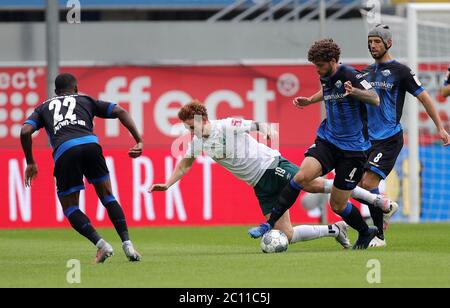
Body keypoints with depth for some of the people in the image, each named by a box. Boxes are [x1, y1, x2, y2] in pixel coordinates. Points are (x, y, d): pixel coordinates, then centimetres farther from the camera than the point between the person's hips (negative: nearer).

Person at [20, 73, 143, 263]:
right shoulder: (86, 101, 31)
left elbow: (25, 132, 13)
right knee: (107, 197, 16)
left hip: (64, 151, -1)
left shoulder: (44, 107, 31)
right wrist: (139, 142, 15)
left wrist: (30, 163, 22)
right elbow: (120, 111, 19)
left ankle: (101, 244, -8)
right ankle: (127, 244, 4)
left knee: (70, 209, 11)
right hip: (90, 143, 1)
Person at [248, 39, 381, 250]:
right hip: (327, 140, 6)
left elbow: (375, 100, -28)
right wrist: (309, 101, 24)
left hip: (353, 148, -6)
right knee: (302, 176, -20)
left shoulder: (350, 76, -16)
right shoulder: (326, 79, 7)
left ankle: (366, 233, 27)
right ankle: (270, 224, -17)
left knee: (337, 205, 0)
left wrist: (354, 91, -43)